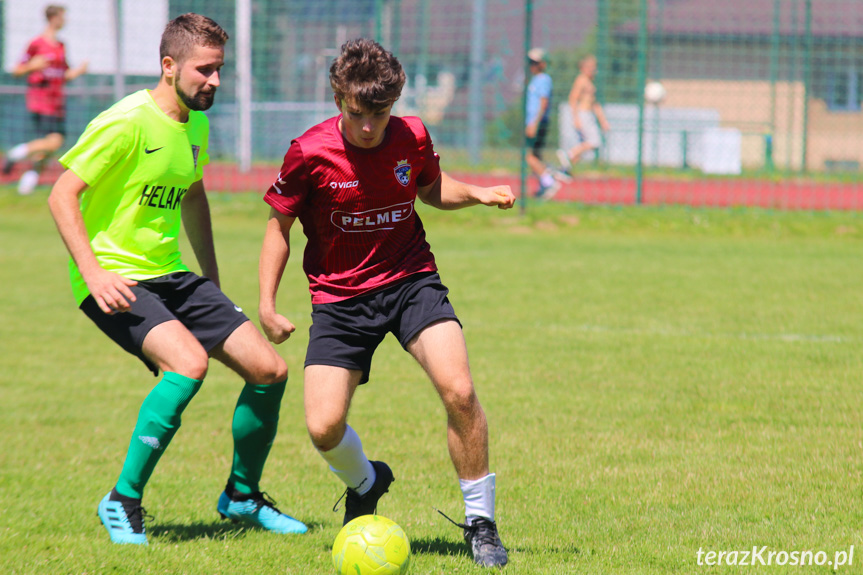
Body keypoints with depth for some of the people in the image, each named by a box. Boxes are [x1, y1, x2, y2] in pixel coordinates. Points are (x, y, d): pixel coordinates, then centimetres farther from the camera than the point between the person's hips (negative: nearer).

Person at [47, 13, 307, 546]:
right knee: (189, 362, -32)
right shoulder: (127, 122, -16)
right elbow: (63, 195, -16)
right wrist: (93, 271, -26)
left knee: (270, 369, -1)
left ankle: (242, 496, 21)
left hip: (171, 275, 8)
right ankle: (123, 503, -18)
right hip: (116, 280, -8)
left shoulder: (196, 125, 9)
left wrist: (213, 281, 26)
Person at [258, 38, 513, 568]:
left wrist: (477, 194, -3)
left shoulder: (412, 138, -7)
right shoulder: (310, 154, -14)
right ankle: (365, 483, 26)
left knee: (459, 390, -23)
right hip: (340, 297, -1)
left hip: (410, 280, 1)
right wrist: (267, 306, -4)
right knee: (323, 428, -12)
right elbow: (280, 226, 1)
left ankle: (481, 523, -6)